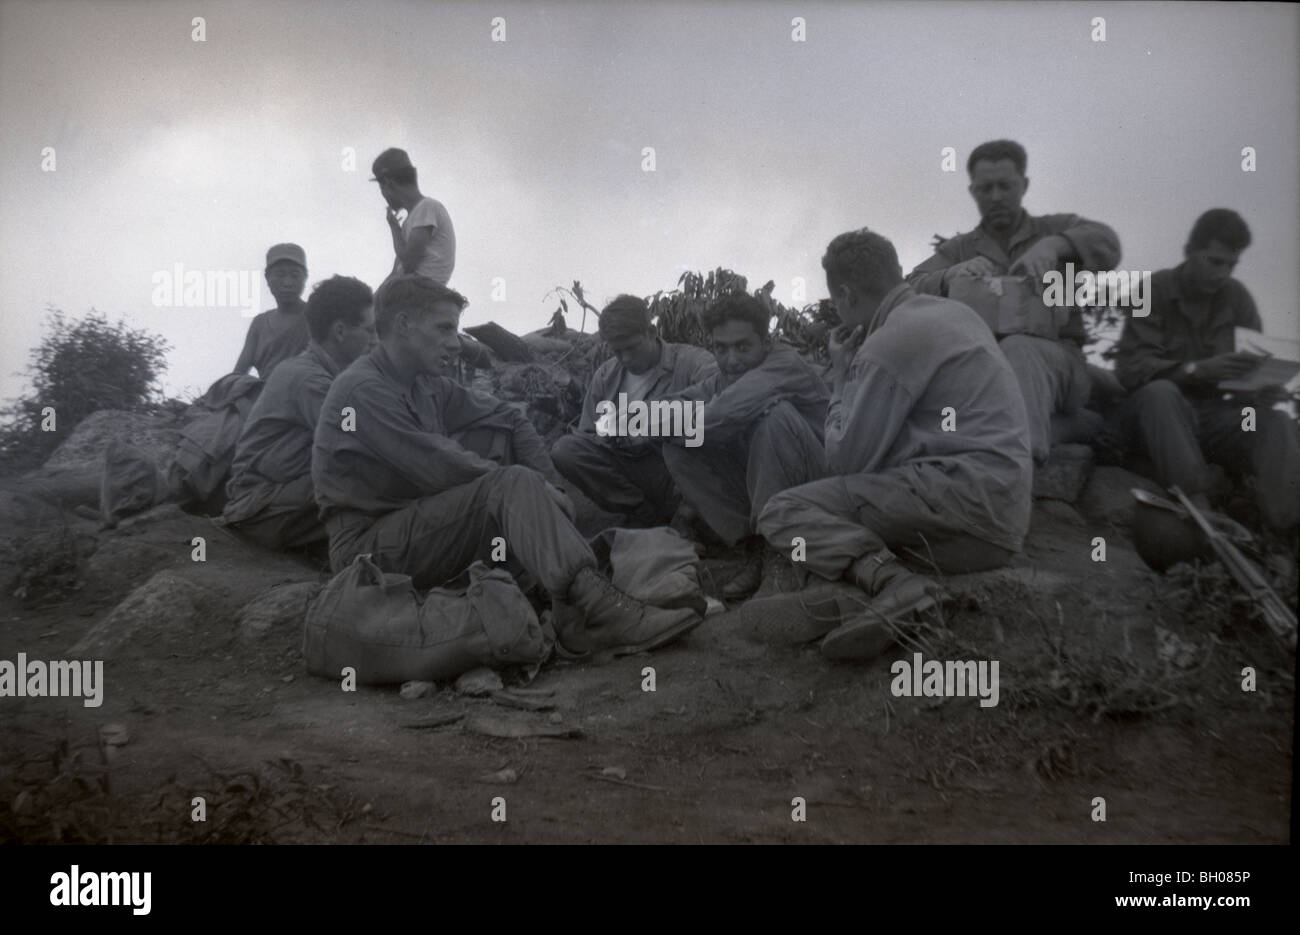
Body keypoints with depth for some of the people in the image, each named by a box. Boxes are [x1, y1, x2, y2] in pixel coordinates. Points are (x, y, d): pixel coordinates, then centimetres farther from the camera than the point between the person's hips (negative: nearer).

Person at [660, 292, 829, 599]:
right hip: (755, 489, 7)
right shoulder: (725, 377, 6)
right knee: (677, 450, -9)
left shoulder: (786, 365, -20)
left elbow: (727, 415, -33)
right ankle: (755, 549, -10)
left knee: (777, 413, -32)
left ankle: (777, 551, -21)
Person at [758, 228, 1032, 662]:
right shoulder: (951, 311, 17)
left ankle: (891, 580, -35)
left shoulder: (891, 342, -11)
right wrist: (852, 370, 16)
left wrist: (842, 375, 5)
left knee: (781, 511, -13)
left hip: (963, 492, -10)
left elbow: (845, 462, -6)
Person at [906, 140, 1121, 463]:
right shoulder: (957, 249, 20)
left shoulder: (1057, 229, 17)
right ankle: (1066, 428, -21)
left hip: (1057, 362, -1)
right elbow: (911, 291, 2)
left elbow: (1106, 245, -4)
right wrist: (952, 275, -21)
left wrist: (1053, 245, -26)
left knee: (1016, 349, -38)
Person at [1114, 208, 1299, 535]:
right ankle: (1197, 506, -48)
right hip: (1155, 414, -4)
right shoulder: (1155, 289, -5)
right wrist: (1196, 370, -32)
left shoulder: (1237, 297, 7)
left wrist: (1266, 388, -20)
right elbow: (1129, 368, -16)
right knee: (1160, 392, -36)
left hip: (1212, 415, 4)